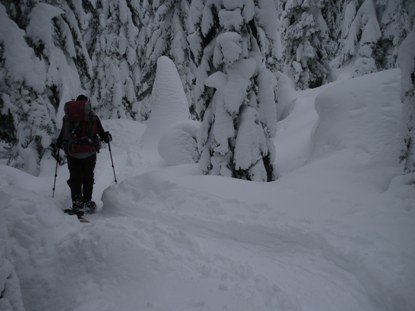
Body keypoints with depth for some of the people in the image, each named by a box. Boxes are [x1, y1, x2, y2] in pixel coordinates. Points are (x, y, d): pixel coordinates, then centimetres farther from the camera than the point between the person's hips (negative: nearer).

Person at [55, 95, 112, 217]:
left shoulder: (67, 118, 4)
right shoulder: (93, 117, -1)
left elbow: (62, 135, 7)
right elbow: (102, 134, 2)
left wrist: (58, 144, 28)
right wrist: (108, 137, 25)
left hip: (72, 153, 1)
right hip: (89, 153, -1)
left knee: (75, 179, 6)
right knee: (88, 178, 14)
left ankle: (77, 204, -4)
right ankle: (87, 202, 16)